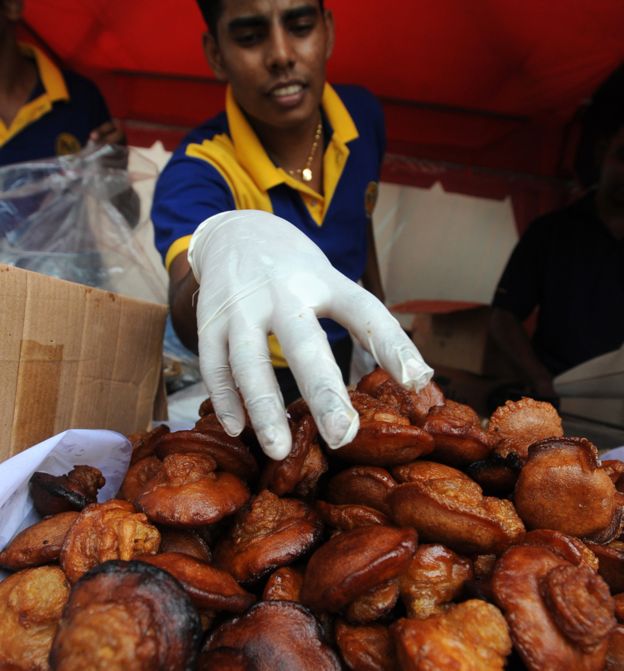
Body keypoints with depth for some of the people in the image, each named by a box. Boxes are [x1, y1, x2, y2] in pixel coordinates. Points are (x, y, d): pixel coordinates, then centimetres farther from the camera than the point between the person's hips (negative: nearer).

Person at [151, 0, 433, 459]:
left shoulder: (363, 115, -13)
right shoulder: (196, 174, -30)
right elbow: (190, 326, -48)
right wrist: (226, 241, -69)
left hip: (340, 359, 5)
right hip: (256, 384, -4)